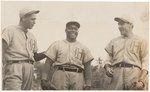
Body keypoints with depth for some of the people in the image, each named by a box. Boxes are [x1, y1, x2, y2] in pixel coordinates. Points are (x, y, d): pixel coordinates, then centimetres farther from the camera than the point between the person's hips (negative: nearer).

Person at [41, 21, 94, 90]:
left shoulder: (83, 48, 19)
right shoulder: (57, 45, 16)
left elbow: (87, 66, 12)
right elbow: (48, 63, 8)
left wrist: (88, 84, 0)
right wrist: (44, 79, -5)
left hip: (77, 77, 1)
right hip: (60, 75, -1)